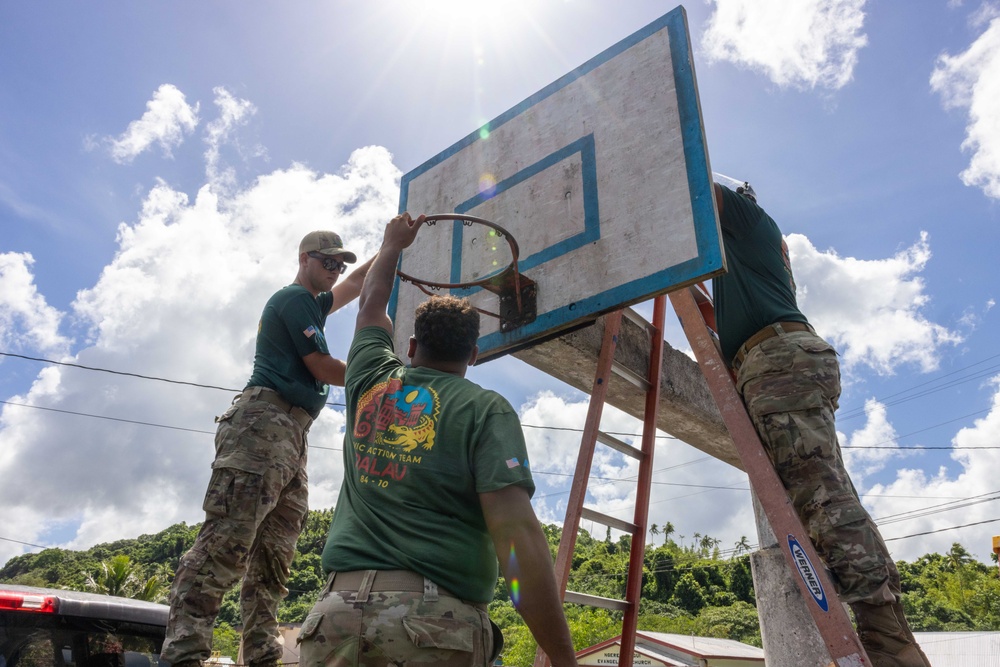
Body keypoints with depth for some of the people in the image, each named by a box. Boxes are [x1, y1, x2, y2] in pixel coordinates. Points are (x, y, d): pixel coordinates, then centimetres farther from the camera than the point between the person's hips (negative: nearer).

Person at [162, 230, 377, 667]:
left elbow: (357, 282, 43)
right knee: (227, 541, -20)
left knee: (272, 558, 3)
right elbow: (322, 367, -4)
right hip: (266, 421, -10)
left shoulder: (311, 303, 30)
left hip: (291, 435, 10)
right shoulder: (294, 298, 2)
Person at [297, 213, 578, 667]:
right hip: (437, 620, -3)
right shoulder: (486, 409, -2)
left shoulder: (370, 385, 12)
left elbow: (370, 307, 34)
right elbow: (516, 532, -15)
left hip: (339, 607, 4)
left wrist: (393, 245, 50)